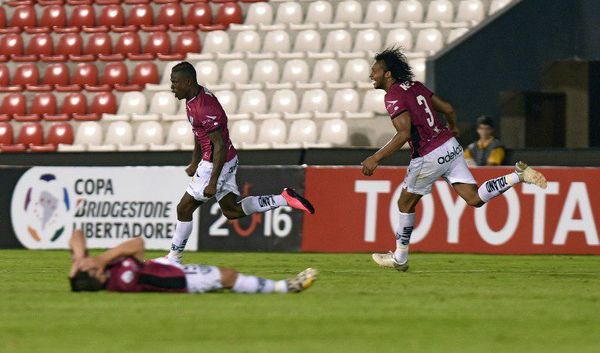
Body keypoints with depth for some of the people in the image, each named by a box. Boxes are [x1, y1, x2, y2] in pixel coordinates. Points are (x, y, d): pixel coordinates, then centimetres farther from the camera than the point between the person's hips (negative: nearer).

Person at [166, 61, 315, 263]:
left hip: (218, 163, -10)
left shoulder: (204, 108, -27)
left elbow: (220, 146, -26)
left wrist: (212, 183, -25)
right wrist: (195, 163, 27)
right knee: (231, 211, 16)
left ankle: (173, 259, 13)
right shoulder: (193, 99, 5)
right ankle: (284, 199, 12)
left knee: (184, 209, 1)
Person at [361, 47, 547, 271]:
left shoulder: (393, 96, -14)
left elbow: (404, 134, -26)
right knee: (474, 199, 7)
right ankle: (518, 175, -8)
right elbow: (448, 109, 19)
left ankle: (400, 258, 22)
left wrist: (376, 158, -25)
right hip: (451, 147, 7)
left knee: (405, 203, 12)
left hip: (429, 157, -7)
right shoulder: (415, 86, 12)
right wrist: (453, 128, 40)